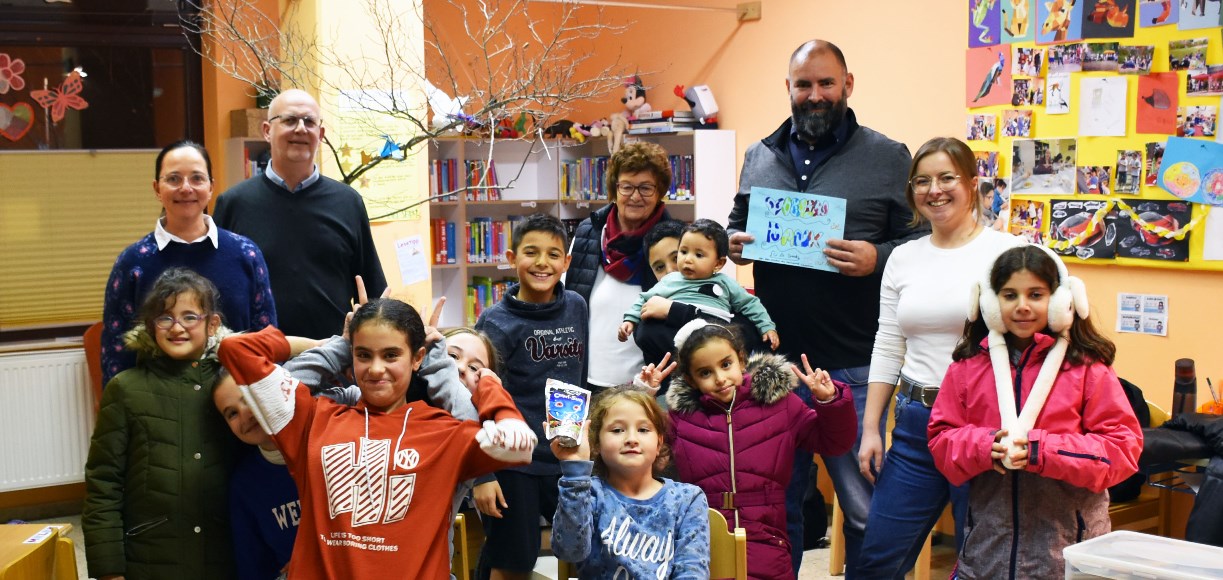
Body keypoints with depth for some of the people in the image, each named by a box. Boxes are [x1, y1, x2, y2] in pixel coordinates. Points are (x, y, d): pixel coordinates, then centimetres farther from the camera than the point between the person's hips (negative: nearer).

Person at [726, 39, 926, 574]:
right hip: (774, 357, 3)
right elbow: (736, 227, 20)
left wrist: (877, 258, -20)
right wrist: (734, 244, -2)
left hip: (851, 366, -3)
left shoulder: (888, 159, 0)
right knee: (776, 500, 16)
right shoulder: (759, 157, 11)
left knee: (866, 508, 7)